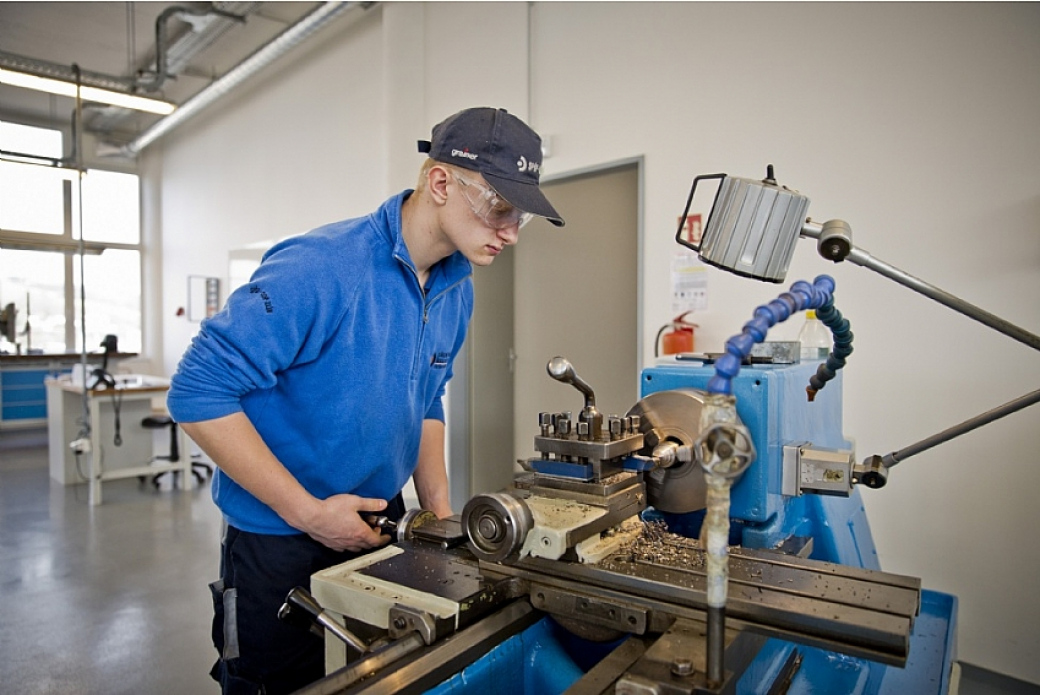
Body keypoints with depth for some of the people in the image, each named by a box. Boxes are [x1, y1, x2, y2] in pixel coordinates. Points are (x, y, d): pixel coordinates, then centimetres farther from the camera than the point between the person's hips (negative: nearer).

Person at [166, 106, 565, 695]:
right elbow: (198, 393, -24)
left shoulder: (458, 292, -2)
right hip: (279, 540, -6)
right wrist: (308, 513, -22)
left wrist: (439, 506, 1)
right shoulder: (319, 270, -27)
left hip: (382, 525, 7)